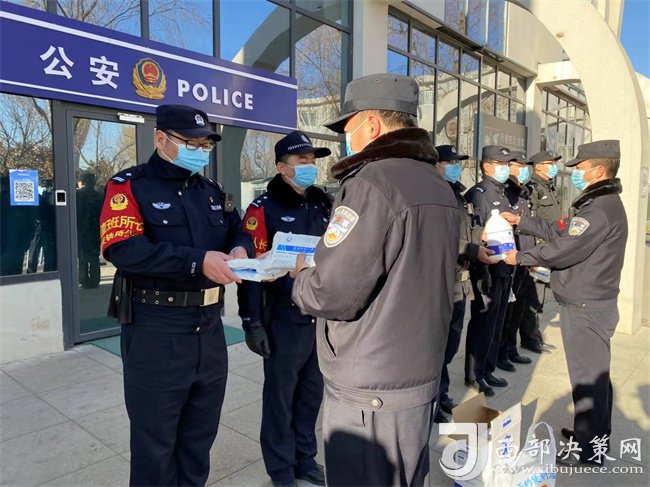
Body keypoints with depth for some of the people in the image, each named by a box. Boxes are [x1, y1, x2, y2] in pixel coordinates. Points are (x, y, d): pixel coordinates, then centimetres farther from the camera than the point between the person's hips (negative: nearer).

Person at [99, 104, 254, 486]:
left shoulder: (211, 190, 12)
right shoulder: (129, 186, -6)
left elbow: (240, 233, 16)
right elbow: (123, 249, -21)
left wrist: (240, 249, -9)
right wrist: (197, 261, -29)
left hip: (209, 327, 6)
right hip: (156, 331, -6)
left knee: (201, 432, 21)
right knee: (155, 440, 10)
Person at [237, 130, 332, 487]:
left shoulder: (322, 204, 10)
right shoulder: (264, 209, -9)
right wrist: (252, 321, -16)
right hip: (285, 317, -6)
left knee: (312, 391, 17)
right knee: (280, 395, 9)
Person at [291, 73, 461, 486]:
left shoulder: (372, 182, -19)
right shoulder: (441, 188, 9)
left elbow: (332, 294, -23)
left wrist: (301, 276, -1)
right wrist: (324, 263, 16)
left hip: (368, 392, -9)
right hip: (422, 378, 9)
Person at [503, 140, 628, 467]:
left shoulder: (600, 210, -22)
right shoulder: (599, 203, 13)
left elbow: (562, 250, -22)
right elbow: (560, 233, 15)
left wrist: (520, 257, -8)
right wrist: (521, 221, 14)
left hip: (586, 306, -10)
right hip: (589, 302, 10)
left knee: (587, 377, 1)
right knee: (595, 373, 20)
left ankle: (589, 450, 15)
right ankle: (594, 434, 35)